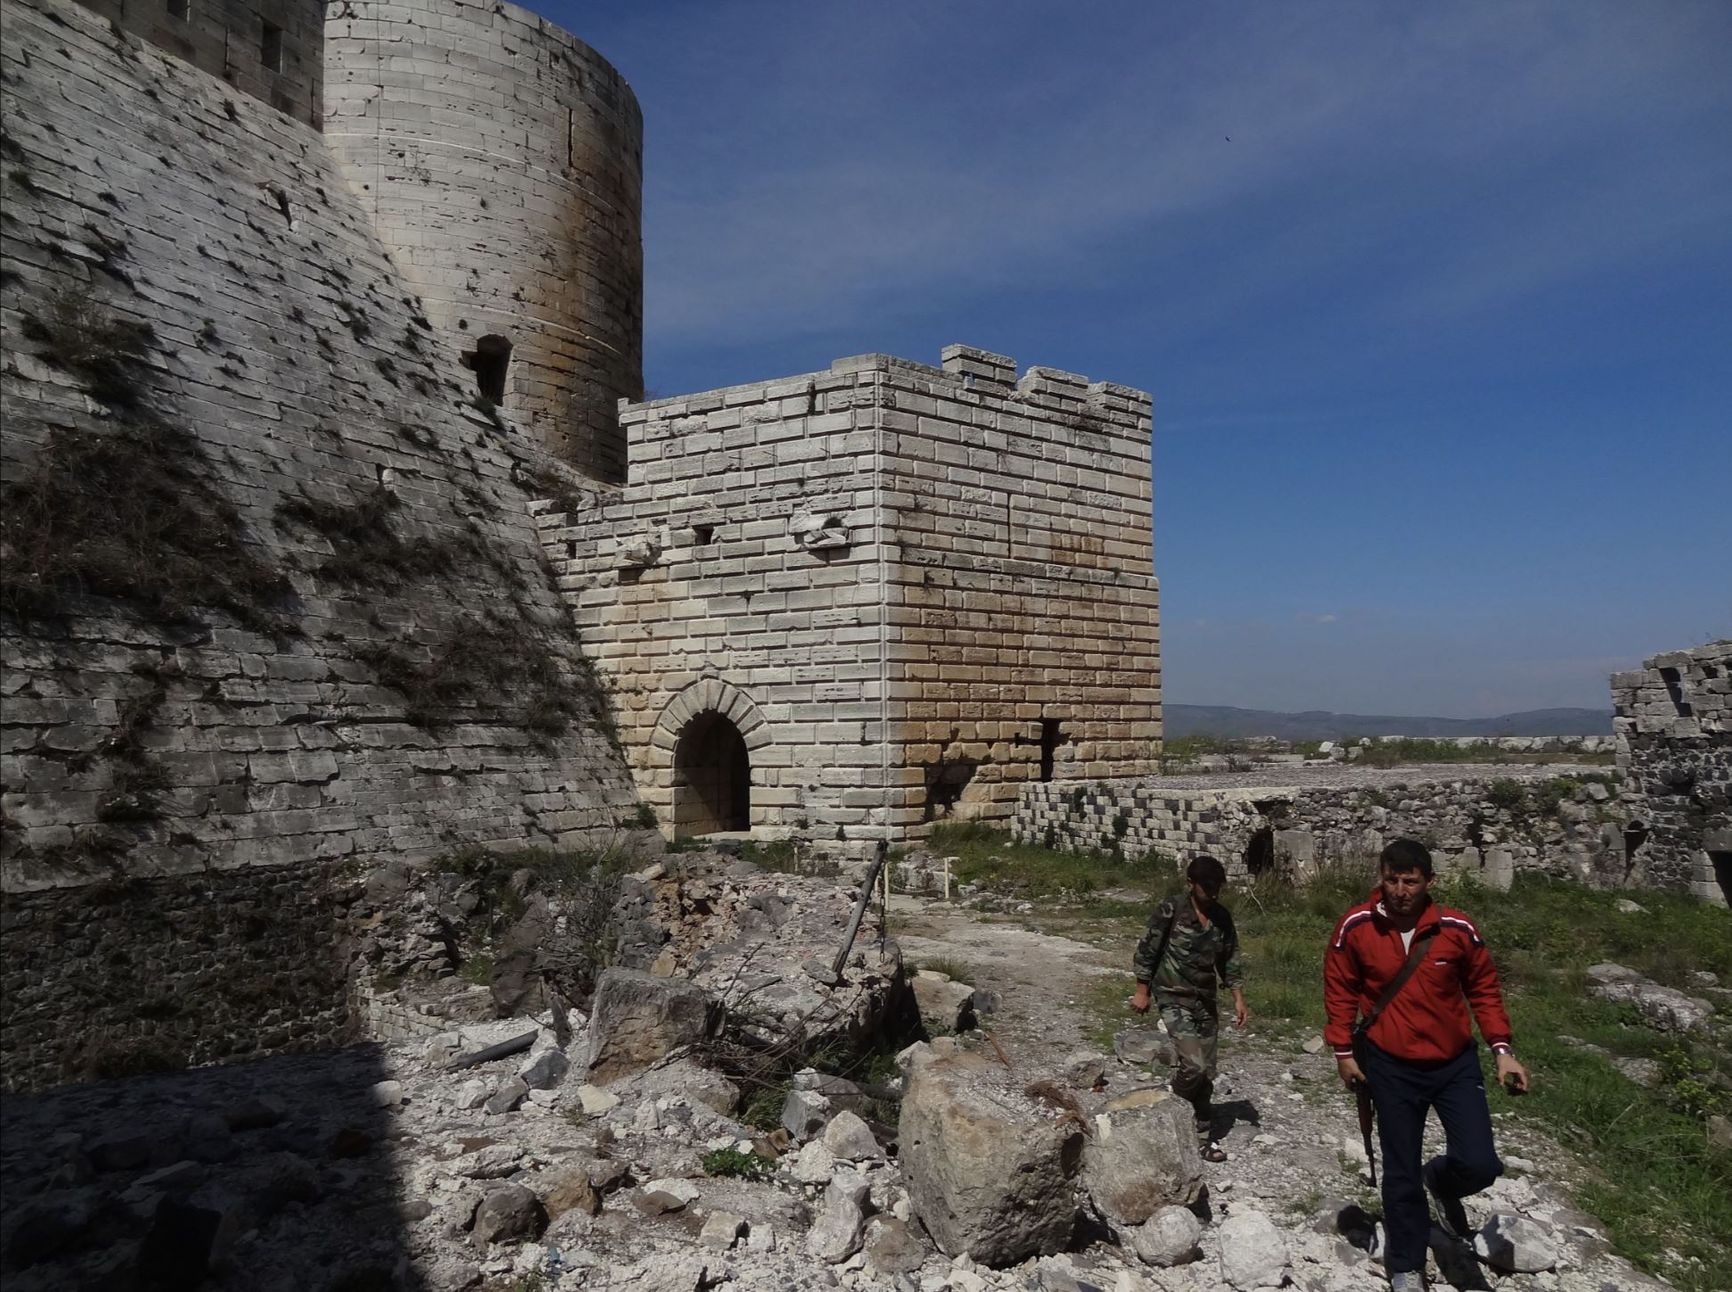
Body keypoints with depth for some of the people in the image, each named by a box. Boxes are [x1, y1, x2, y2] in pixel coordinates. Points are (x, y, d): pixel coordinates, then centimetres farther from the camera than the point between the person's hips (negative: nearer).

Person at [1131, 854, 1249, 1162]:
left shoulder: (1222, 917, 3)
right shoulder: (1171, 911, -12)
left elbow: (1229, 961, 12)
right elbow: (1147, 950, -6)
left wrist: (1238, 998, 7)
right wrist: (1142, 991, -5)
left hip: (1205, 1003, 5)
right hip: (1174, 1000, -5)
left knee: (1206, 1073, 8)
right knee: (1194, 1065, -17)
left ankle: (1201, 1135, 22)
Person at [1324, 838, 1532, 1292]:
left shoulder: (1458, 929, -12)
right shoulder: (1356, 927, -13)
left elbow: (1484, 990, 3)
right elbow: (1341, 992, -1)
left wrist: (1502, 1050, -4)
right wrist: (1344, 1053, 0)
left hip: (1456, 1063, 1)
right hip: (1391, 1067, -1)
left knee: (1479, 1164, -8)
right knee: (1401, 1173, 8)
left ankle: (1441, 1182, 30)